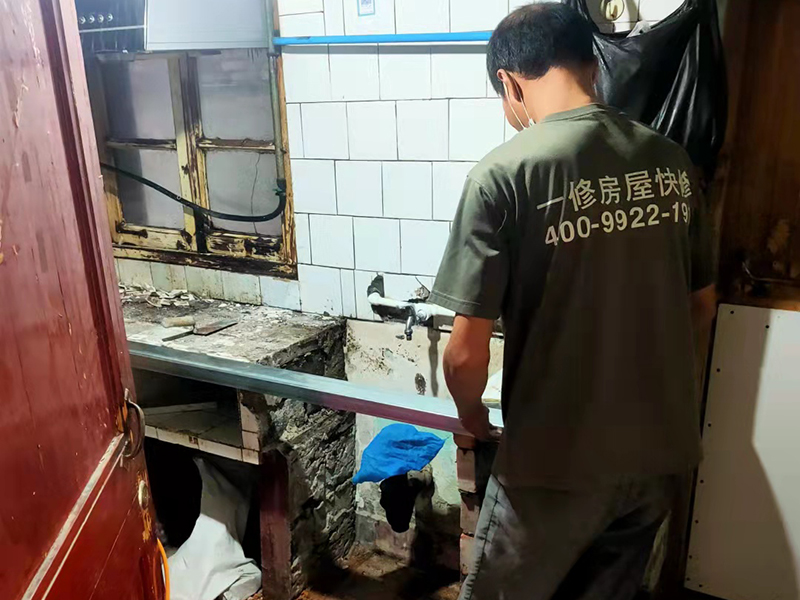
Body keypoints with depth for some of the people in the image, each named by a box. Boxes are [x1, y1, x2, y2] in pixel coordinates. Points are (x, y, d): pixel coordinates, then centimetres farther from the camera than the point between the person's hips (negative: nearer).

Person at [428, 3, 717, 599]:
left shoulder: (505, 172, -19)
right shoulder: (671, 160, -1)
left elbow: (466, 353, -19)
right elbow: (702, 304, 9)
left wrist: (472, 416, 2)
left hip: (557, 460, -5)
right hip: (661, 448, 6)